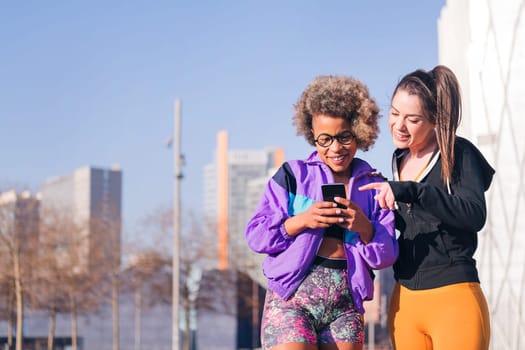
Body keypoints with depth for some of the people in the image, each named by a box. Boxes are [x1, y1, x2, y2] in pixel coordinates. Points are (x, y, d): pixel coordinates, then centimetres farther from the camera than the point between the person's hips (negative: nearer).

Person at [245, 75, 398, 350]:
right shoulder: (293, 175, 7)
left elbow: (387, 256, 6)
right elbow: (256, 235, 1)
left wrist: (365, 228, -13)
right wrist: (301, 221, -13)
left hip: (346, 306, 3)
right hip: (292, 298, -3)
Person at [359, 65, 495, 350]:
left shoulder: (460, 154, -6)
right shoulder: (399, 160, 13)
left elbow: (475, 215, -22)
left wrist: (411, 191, -30)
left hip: (453, 300, -6)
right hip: (405, 302, 6)